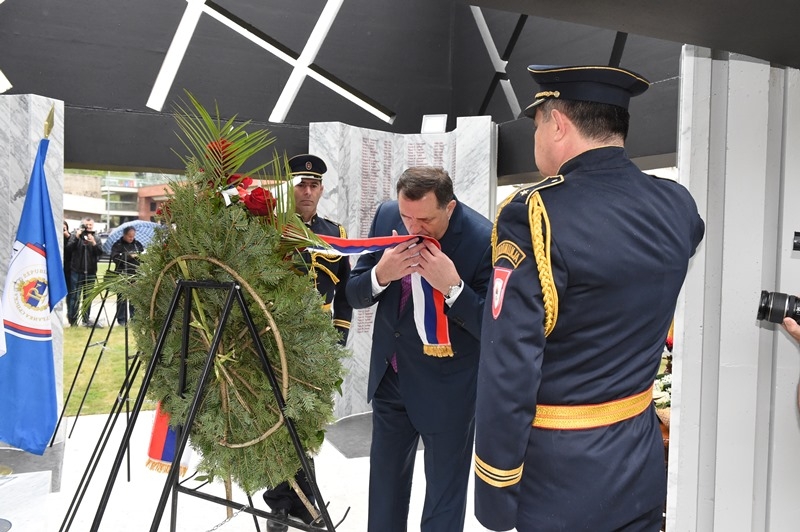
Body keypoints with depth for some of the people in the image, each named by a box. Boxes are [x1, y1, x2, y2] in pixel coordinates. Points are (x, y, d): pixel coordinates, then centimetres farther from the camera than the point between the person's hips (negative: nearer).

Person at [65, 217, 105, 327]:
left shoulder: (96, 239, 11)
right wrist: (77, 237, -18)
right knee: (75, 297, -2)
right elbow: (69, 248, -9)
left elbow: (100, 252, -2)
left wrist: (94, 243, -17)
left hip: (90, 272, 3)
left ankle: (86, 320, 17)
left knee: (88, 297, 9)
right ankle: (73, 321, 3)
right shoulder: (75, 235, 4)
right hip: (77, 271, -3)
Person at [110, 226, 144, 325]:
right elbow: (115, 258, -12)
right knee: (122, 297, -1)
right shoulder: (117, 245, 1)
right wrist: (129, 256, -19)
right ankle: (121, 319, 6)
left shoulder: (137, 244, 14)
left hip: (136, 274, 4)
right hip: (123, 275, -4)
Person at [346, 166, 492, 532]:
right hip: (390, 374, 5)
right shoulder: (386, 216, -8)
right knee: (384, 481, 24)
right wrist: (381, 274, -24)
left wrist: (452, 287, -35)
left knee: (444, 494, 14)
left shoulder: (484, 240, -23)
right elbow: (355, 295, -3)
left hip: (447, 387, -5)